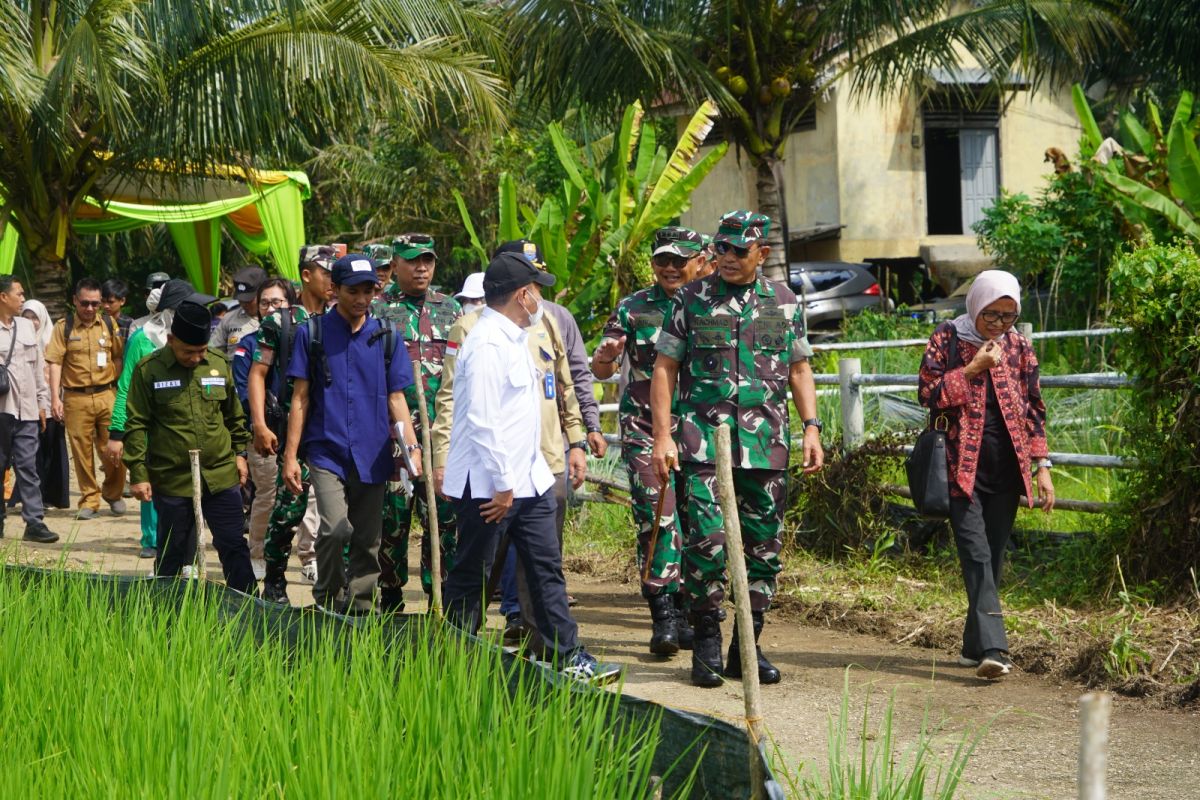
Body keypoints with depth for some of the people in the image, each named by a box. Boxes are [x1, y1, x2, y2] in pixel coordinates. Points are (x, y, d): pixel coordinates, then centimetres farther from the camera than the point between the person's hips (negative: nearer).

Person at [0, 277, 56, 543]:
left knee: (27, 465, 0)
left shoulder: (27, 326, 13)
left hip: (26, 409, 4)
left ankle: (34, 522, -2)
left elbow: (38, 367, 16)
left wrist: (43, 401, 14)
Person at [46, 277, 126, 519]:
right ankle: (89, 500, 13)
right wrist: (55, 398, -9)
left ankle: (113, 493, 22)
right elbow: (55, 362, -2)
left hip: (107, 394, 1)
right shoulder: (63, 327, 3)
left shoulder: (109, 325, 9)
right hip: (76, 398, -1)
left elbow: (119, 357, 11)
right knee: (82, 452, 2)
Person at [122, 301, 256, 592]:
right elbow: (136, 425, -3)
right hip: (172, 480, -2)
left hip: (221, 476, 2)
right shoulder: (149, 370, -5)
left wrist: (239, 452, 17)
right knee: (173, 555, 7)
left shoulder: (220, 363, 4)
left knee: (234, 547, 4)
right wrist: (138, 473, -6)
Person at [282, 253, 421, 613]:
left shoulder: (387, 337, 8)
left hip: (372, 456, 3)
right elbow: (300, 397, 4)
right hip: (327, 451, -3)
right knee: (335, 529, -18)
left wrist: (412, 445, -2)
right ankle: (326, 605, 2)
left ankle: (361, 611, 18)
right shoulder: (312, 332, 3)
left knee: (366, 542, 6)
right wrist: (290, 455, 0)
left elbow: (396, 398, 10)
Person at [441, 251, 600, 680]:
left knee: (547, 567, 9)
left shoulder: (513, 338, 14)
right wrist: (502, 484, -20)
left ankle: (568, 656, 13)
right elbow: (481, 420, -23)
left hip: (527, 479, 10)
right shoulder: (487, 344, -18)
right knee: (470, 579, 2)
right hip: (488, 484, -10)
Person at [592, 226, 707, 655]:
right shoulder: (632, 309, 5)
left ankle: (684, 611, 17)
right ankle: (663, 616, -11)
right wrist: (605, 357, -19)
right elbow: (601, 369, 3)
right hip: (645, 426, -1)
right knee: (656, 516, -12)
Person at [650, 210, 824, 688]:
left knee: (764, 548, 5)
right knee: (706, 541, -12)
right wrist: (663, 435, -4)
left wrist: (811, 426, 4)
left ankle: (747, 647, 16)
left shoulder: (784, 303, 11)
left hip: (766, 444, 3)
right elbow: (665, 368, 4)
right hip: (704, 439, -3)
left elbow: (799, 368, 16)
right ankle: (706, 644, 1)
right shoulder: (690, 300, 4)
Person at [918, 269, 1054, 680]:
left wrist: (1042, 466, 7)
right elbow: (929, 393, -6)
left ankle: (974, 646, 16)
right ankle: (992, 647, -22)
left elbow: (1035, 407, 12)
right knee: (976, 555, -14)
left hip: (1007, 466, 4)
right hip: (964, 464, -4)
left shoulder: (1018, 346, 9)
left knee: (994, 557, 6)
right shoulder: (946, 338, 1)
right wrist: (973, 368, -13)